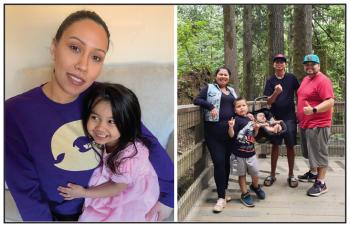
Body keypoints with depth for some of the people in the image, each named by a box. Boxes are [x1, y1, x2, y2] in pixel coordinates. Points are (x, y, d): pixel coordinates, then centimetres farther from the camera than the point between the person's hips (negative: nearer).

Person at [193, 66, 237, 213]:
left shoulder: (232, 91, 20)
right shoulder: (210, 88, 5)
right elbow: (197, 100, -5)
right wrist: (211, 106, -19)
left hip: (230, 129, 5)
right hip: (214, 130, -5)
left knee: (226, 161, 10)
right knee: (219, 161, -10)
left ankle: (223, 191, 24)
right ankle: (221, 197, -5)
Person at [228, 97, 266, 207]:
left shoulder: (250, 120, 7)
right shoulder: (236, 120, -11)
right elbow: (232, 135, -17)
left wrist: (256, 128, -1)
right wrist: (231, 127, -35)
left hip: (251, 152, 5)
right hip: (240, 152, -5)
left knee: (255, 173, 10)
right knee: (242, 174, 9)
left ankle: (255, 186, 40)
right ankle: (245, 194, 23)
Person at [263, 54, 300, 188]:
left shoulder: (291, 78, 1)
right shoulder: (270, 81, 2)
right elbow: (268, 102, -3)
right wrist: (276, 93, -22)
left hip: (289, 117, -1)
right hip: (275, 117, 1)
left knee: (290, 146, 5)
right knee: (275, 146, 7)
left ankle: (291, 175, 17)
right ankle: (272, 174, 17)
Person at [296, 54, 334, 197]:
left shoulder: (323, 80, -16)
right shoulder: (305, 79, 13)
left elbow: (330, 102, -24)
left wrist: (313, 110, -35)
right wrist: (299, 115, 20)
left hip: (318, 125, -9)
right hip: (305, 124, 9)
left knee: (319, 153, -2)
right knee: (310, 152, 23)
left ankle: (321, 183, 6)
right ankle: (313, 172, 40)